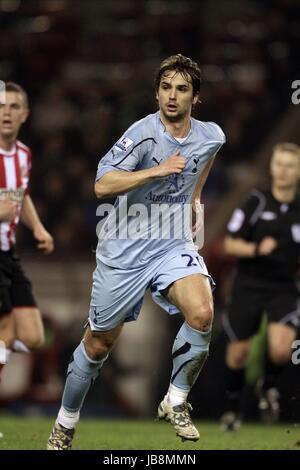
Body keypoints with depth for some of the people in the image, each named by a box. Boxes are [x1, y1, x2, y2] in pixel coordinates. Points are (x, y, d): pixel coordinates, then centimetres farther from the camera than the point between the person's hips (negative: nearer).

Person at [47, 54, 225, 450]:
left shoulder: (211, 136, -1)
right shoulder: (144, 134, -18)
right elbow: (102, 185, -28)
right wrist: (158, 170, -34)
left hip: (174, 243, 3)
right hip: (125, 249, -3)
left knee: (202, 314, -26)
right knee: (100, 343, 7)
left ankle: (176, 402, -5)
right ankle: (65, 423, 29)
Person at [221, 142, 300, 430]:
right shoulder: (256, 203, -4)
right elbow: (230, 244, -4)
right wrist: (256, 249, -21)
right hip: (248, 286, -1)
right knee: (238, 352, 6)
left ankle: (269, 387, 12)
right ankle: (233, 407, 31)